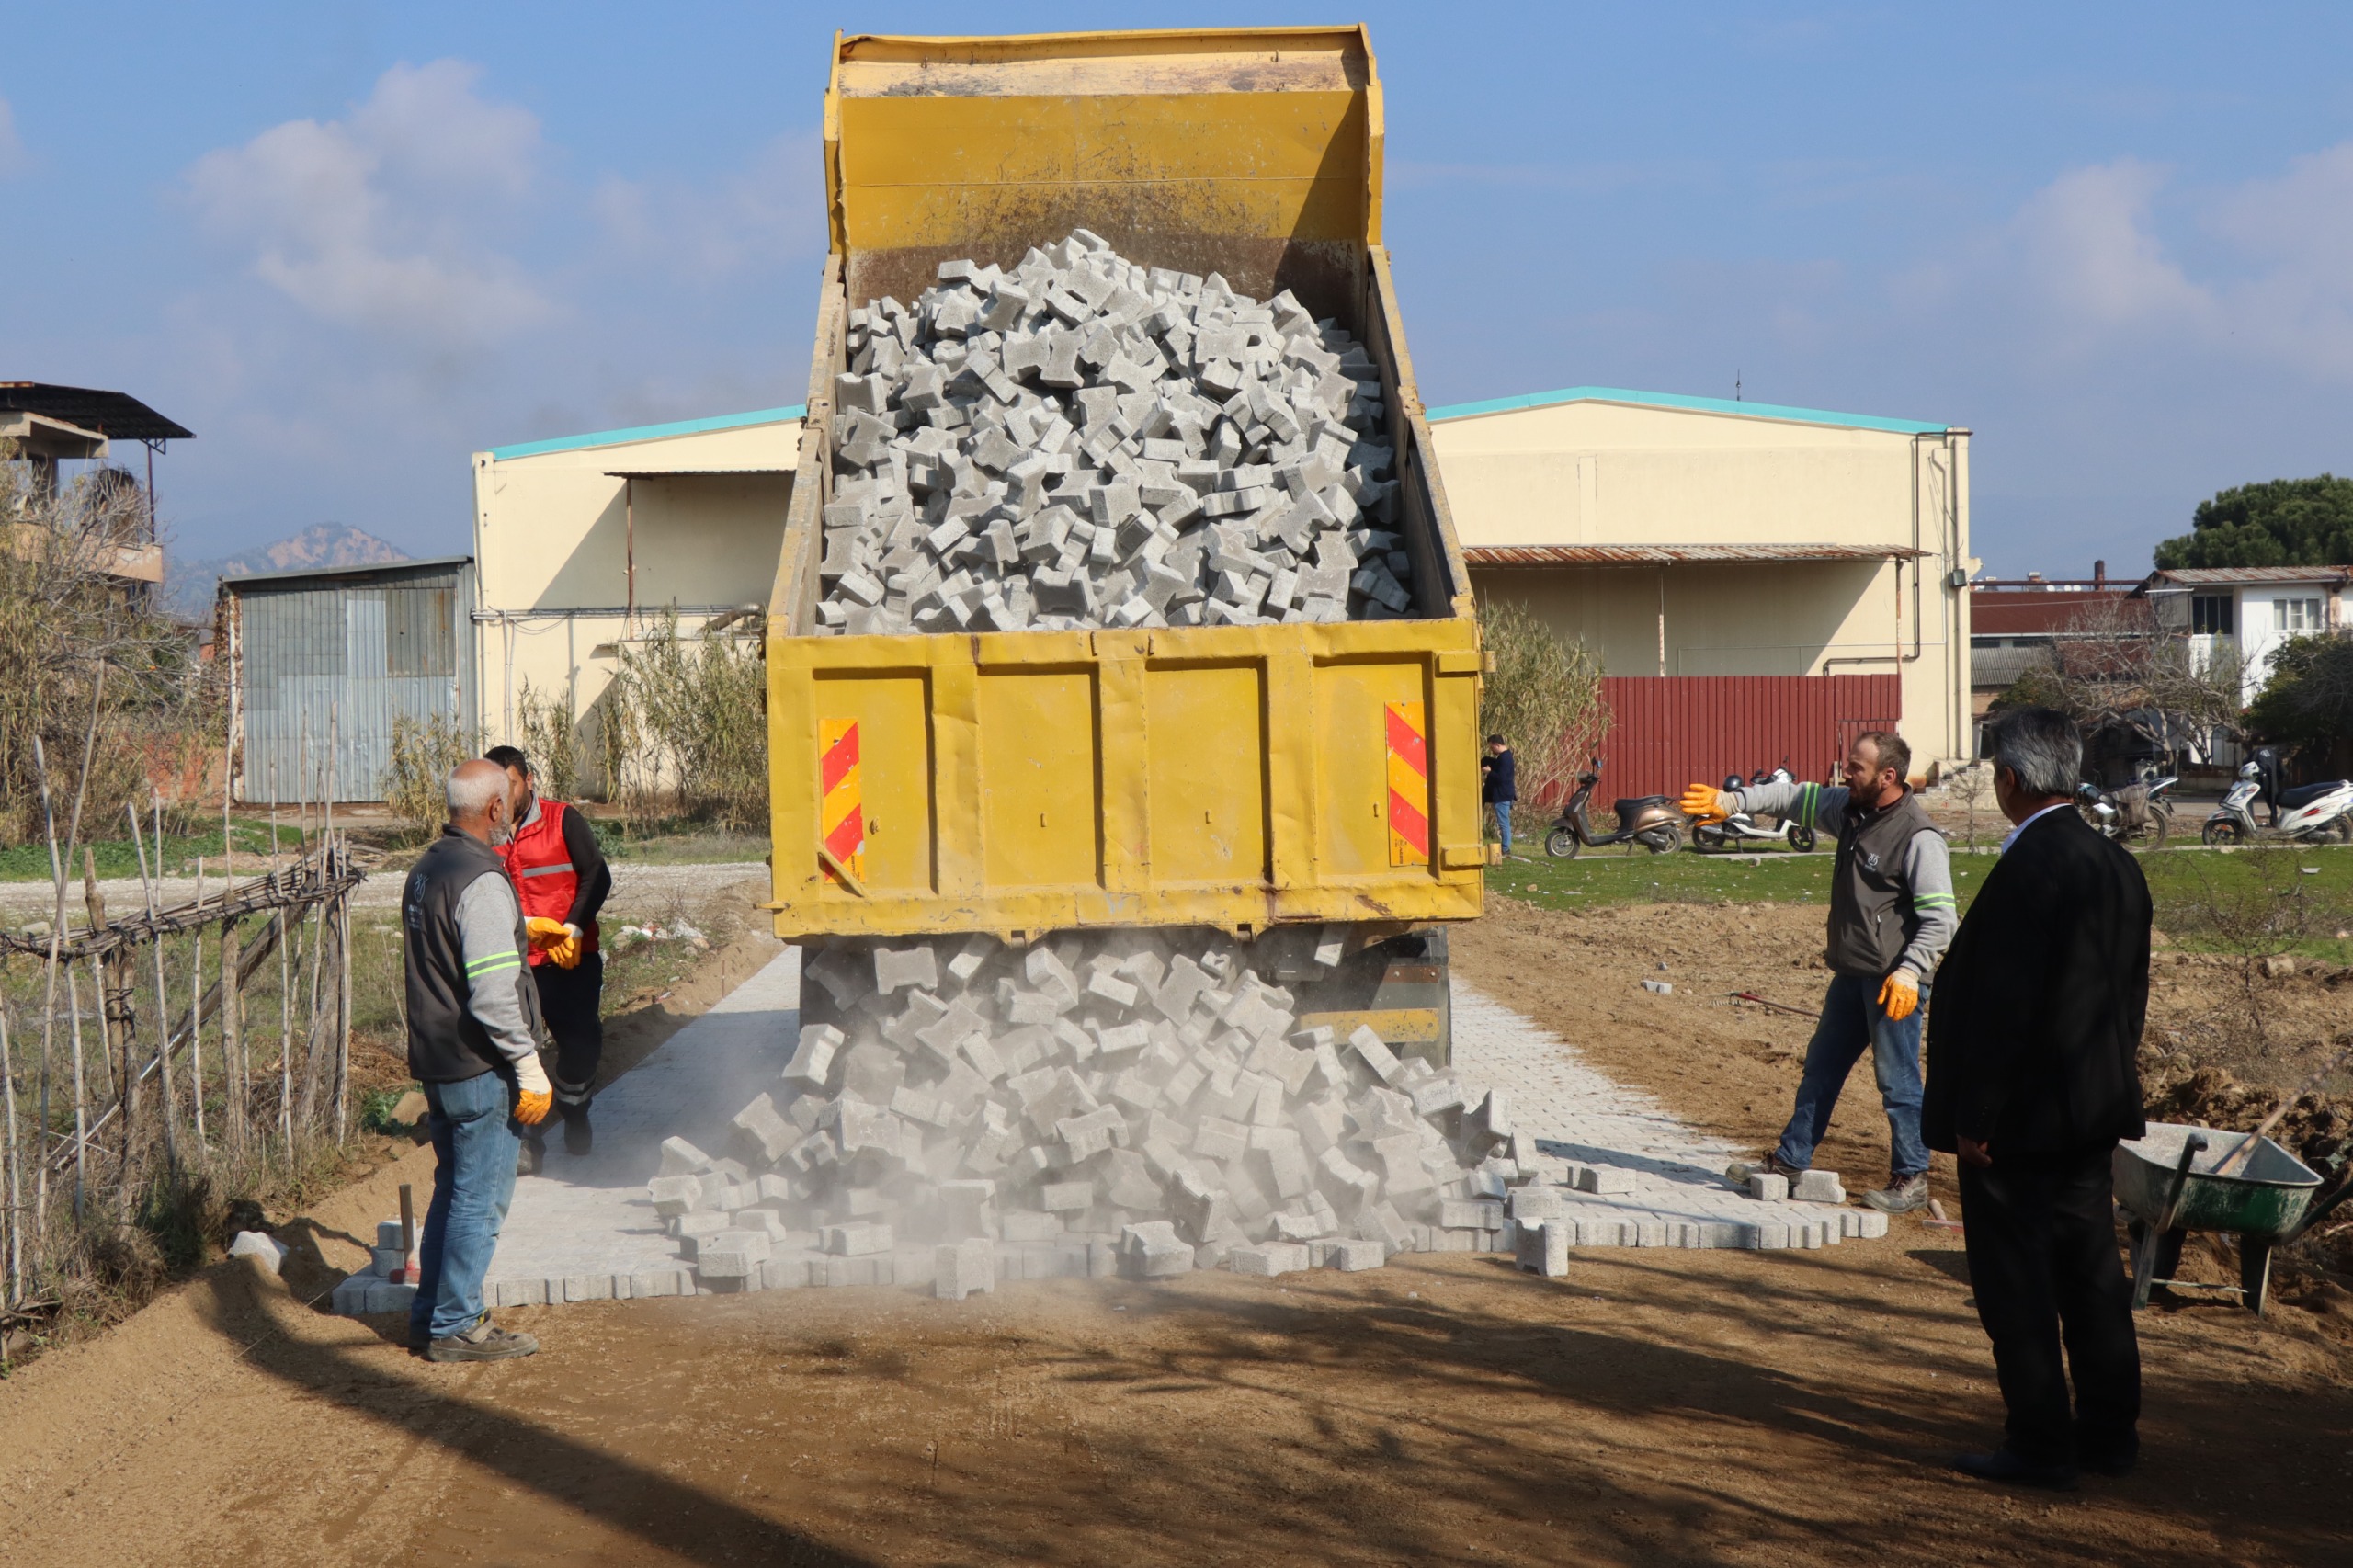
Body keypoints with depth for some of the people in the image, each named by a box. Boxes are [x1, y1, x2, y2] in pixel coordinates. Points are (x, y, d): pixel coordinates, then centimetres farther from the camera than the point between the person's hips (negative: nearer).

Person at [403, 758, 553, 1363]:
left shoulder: (424, 870, 11)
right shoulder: (480, 880, -19)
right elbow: (493, 992, -23)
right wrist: (530, 1069, -19)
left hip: (435, 1061, 10)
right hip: (480, 1065, -10)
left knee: (452, 1189, 18)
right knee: (481, 1198, -2)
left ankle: (430, 1313, 24)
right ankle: (456, 1326, 2)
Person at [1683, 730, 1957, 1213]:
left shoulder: (1919, 838, -18)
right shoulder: (1851, 809, 7)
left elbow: (1940, 918, -18)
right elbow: (1797, 797, 15)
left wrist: (1909, 973, -24)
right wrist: (1733, 801, 2)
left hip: (1893, 981, -9)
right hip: (1851, 974, 9)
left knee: (1898, 1080, -1)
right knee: (1821, 1069, 16)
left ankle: (1911, 1179, 9)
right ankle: (1791, 1160, 27)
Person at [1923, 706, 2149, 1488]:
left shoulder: (2027, 869, -21)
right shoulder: (2117, 864, 6)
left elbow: (2003, 1002, -22)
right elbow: (2131, 991, 12)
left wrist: (1973, 1116, -17)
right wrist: (2107, 1079, 20)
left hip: (2019, 1118, -8)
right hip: (2093, 1109, 9)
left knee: (2017, 1285, 2)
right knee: (2091, 1271, 16)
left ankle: (2040, 1445, 7)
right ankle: (2110, 1432, 24)